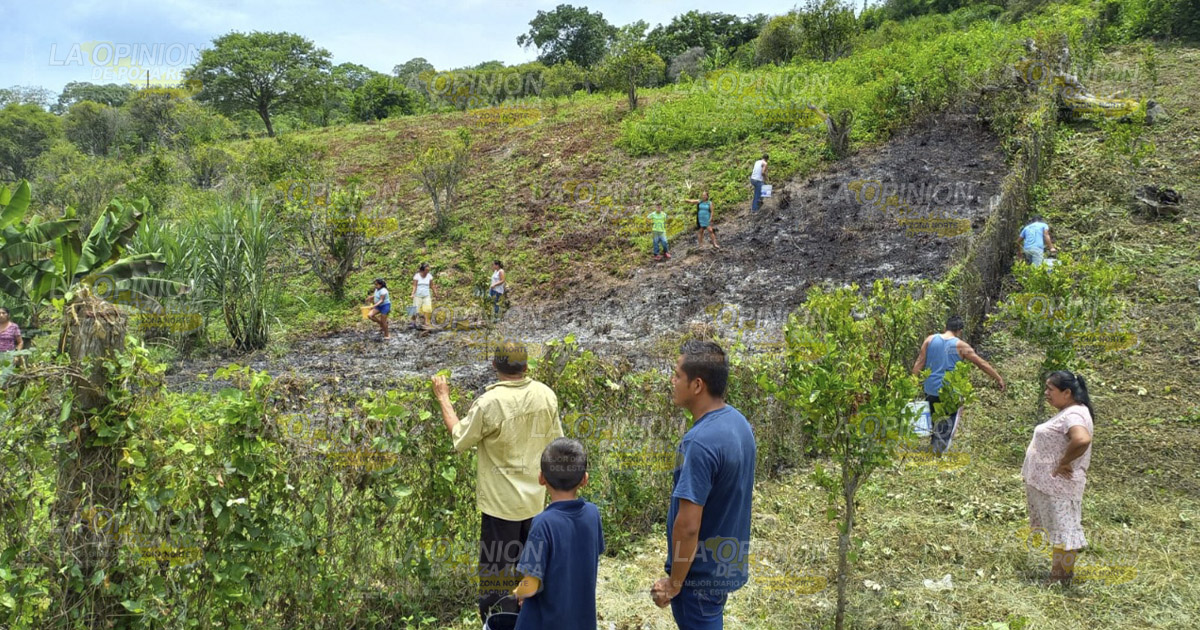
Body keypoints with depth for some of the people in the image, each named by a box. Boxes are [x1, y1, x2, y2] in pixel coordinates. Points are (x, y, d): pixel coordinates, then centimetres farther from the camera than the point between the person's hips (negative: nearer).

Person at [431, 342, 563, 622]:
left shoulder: (489, 403, -22)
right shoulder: (547, 395, -7)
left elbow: (459, 439, -7)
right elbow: (556, 443, 3)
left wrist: (443, 399, 4)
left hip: (501, 502, -5)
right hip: (535, 498, 6)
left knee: (498, 570, 8)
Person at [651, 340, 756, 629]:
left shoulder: (700, 442, -27)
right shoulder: (739, 422, 1)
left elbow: (687, 525, -27)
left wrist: (674, 582, -15)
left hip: (700, 571, -9)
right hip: (728, 563, 9)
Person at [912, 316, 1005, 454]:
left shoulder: (930, 340, 3)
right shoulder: (960, 346, -4)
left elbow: (919, 363, 0)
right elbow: (982, 364, 0)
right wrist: (999, 379, 9)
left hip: (931, 390, 3)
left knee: (932, 421, 18)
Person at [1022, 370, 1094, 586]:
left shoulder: (1073, 415, -22)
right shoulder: (1067, 412, 11)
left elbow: (1082, 440, -41)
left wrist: (1064, 462, -29)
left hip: (1059, 485, -11)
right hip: (1049, 483, 11)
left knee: (1064, 528, 2)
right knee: (1057, 527, 20)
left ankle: (1064, 577, 13)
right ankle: (1057, 571, 32)